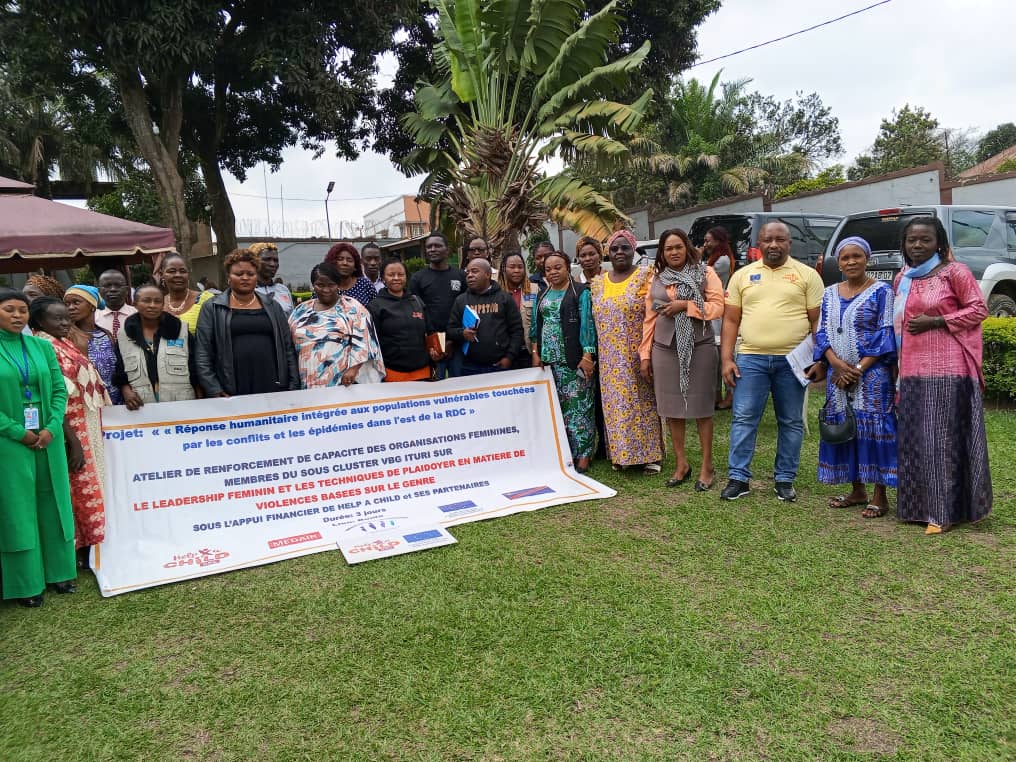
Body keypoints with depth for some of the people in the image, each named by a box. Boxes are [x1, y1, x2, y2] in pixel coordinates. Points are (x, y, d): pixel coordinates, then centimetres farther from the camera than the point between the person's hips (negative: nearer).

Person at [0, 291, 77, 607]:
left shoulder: (42, 347, 6)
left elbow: (60, 390, 4)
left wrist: (51, 429, -8)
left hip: (48, 441, 4)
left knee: (53, 505, 10)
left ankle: (57, 571, 23)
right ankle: (25, 583, 15)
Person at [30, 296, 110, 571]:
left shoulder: (67, 345, 12)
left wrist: (97, 430, 15)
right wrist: (73, 441, -21)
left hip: (89, 430, 9)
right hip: (71, 433, -9)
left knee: (91, 484, 14)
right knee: (80, 488, -1)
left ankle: (91, 542, 25)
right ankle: (79, 549, 11)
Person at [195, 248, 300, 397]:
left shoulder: (272, 306, 12)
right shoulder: (212, 308, 5)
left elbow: (288, 349, 10)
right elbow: (202, 355, 0)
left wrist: (294, 388, 2)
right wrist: (215, 392, -9)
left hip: (273, 390, 2)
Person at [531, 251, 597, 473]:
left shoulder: (580, 292, -1)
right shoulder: (543, 295, 16)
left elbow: (587, 324, -8)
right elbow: (536, 326, 17)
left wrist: (587, 356, -15)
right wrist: (536, 353, 7)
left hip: (574, 360, -5)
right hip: (549, 359, 5)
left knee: (578, 406, -5)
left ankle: (583, 455, 1)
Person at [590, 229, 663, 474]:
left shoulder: (645, 277, -3)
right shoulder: (597, 284, 11)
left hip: (638, 357, -4)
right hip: (611, 361, 4)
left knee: (643, 403, 2)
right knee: (615, 404, 7)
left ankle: (650, 455, 12)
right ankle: (621, 454, 18)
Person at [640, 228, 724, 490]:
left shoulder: (705, 273, 3)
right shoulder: (656, 279, 12)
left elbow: (719, 307, -6)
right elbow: (650, 319, 12)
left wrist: (686, 305, -14)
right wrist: (645, 355, 8)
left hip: (699, 347, -3)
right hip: (665, 349, 3)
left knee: (701, 407, 2)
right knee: (671, 407, 6)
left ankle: (707, 466, 12)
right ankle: (681, 464, 17)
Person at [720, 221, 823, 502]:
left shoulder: (807, 275, 5)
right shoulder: (743, 275, 9)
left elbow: (817, 320, 3)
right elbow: (731, 320, 8)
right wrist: (727, 358, 0)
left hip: (792, 360, 0)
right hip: (750, 358, 1)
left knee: (791, 422, 7)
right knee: (744, 419, 0)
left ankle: (785, 479, 19)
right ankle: (738, 478, 8)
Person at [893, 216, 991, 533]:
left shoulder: (954, 272, -3)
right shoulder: (902, 279, 15)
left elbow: (979, 309, -4)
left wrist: (935, 322, -14)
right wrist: (897, 373, 17)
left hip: (948, 369, -6)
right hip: (912, 370, 6)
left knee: (943, 437, -4)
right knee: (915, 438, 8)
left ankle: (943, 510, 4)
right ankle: (920, 505, 19)